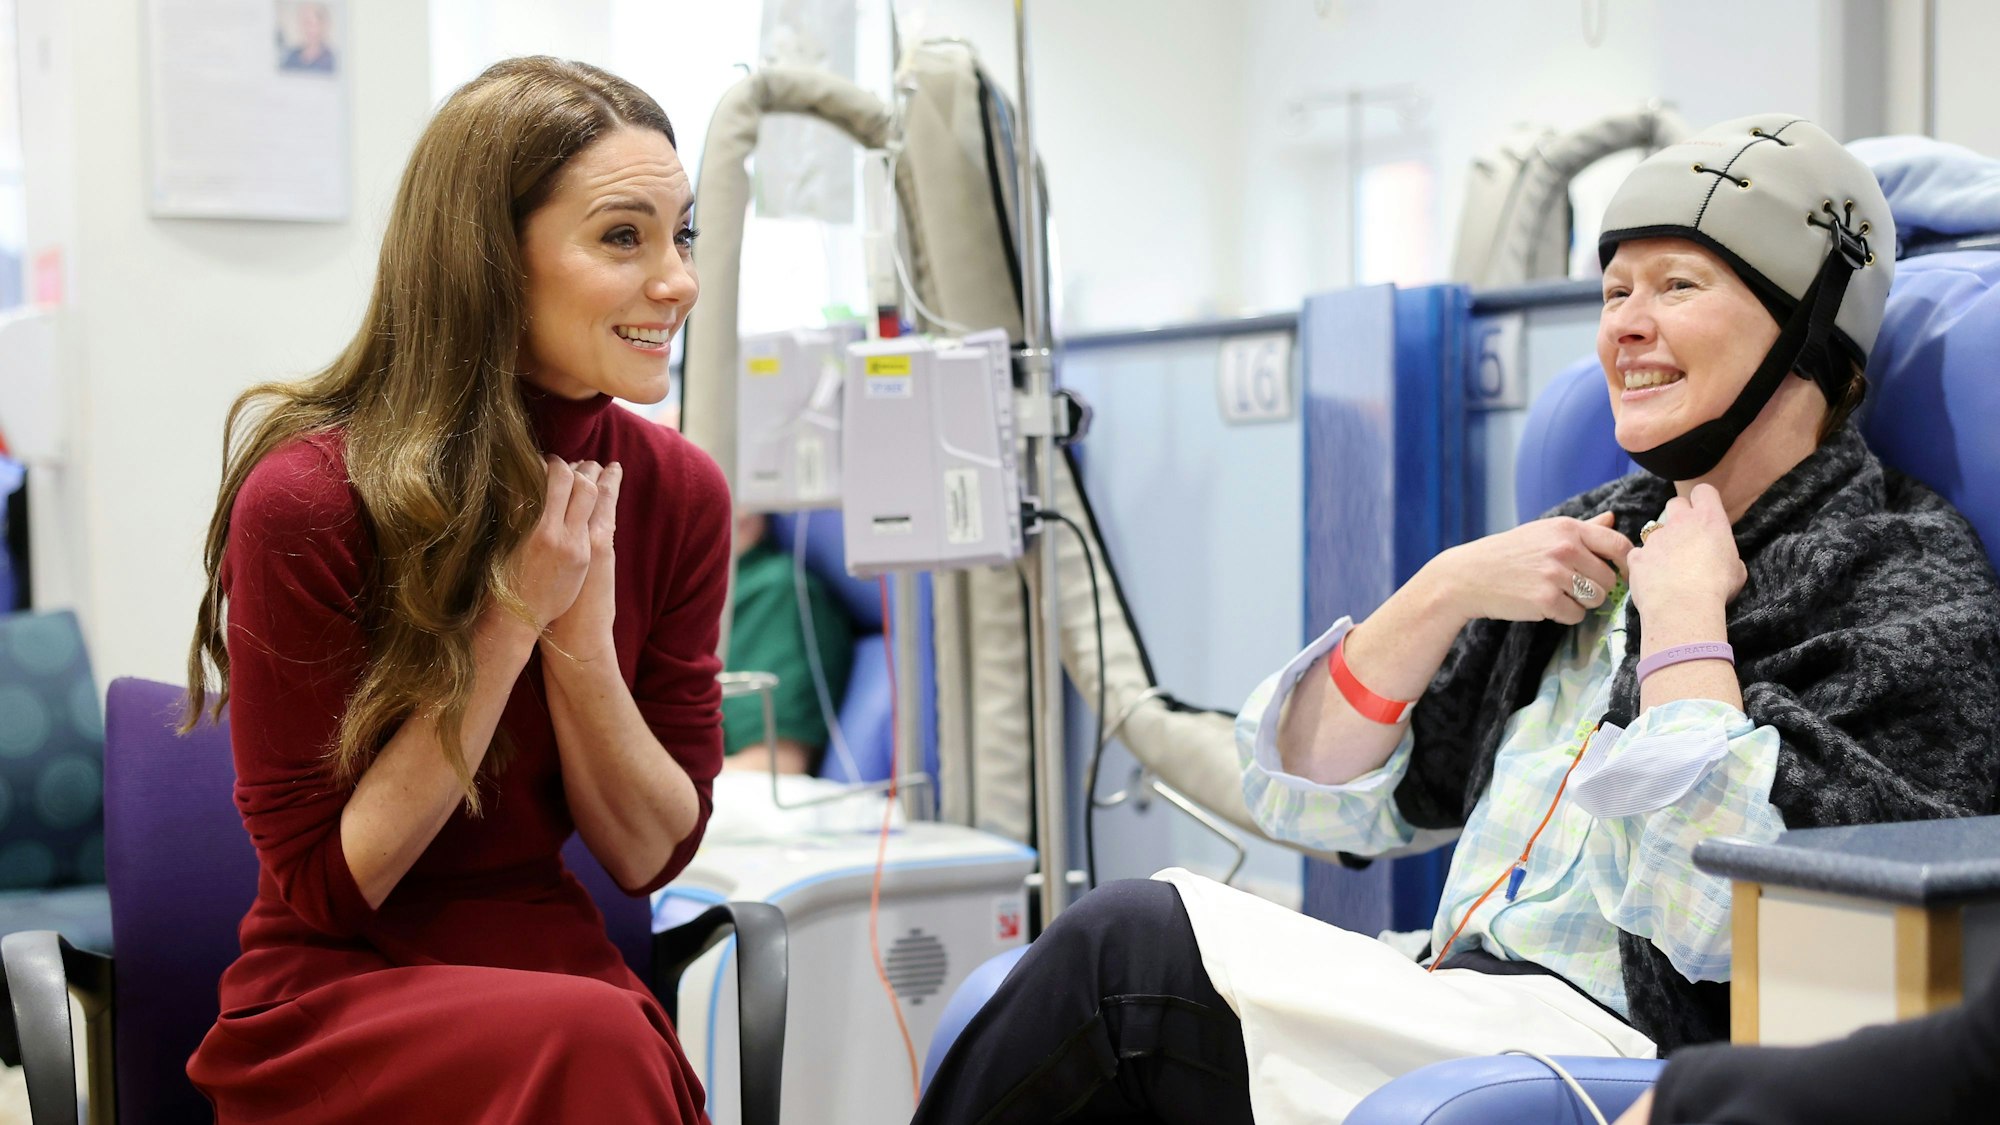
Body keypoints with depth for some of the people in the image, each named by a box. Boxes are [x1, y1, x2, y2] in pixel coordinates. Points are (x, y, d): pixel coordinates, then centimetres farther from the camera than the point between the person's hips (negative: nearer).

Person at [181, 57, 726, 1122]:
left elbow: (650, 852, 0)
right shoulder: (309, 502, -15)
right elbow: (322, 884, -10)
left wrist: (579, 629, -16)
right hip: (336, 988, -4)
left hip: (558, 966, 4)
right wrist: (507, 623, -18)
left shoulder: (678, 492, -2)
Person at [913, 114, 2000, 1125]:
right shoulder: (1601, 540, 18)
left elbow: (1727, 916, -20)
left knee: (1127, 944, -22)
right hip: (1460, 1017, 7)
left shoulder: (1912, 582, -2)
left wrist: (1682, 614, -10)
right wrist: (1448, 587, 1)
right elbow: (1309, 796, 14)